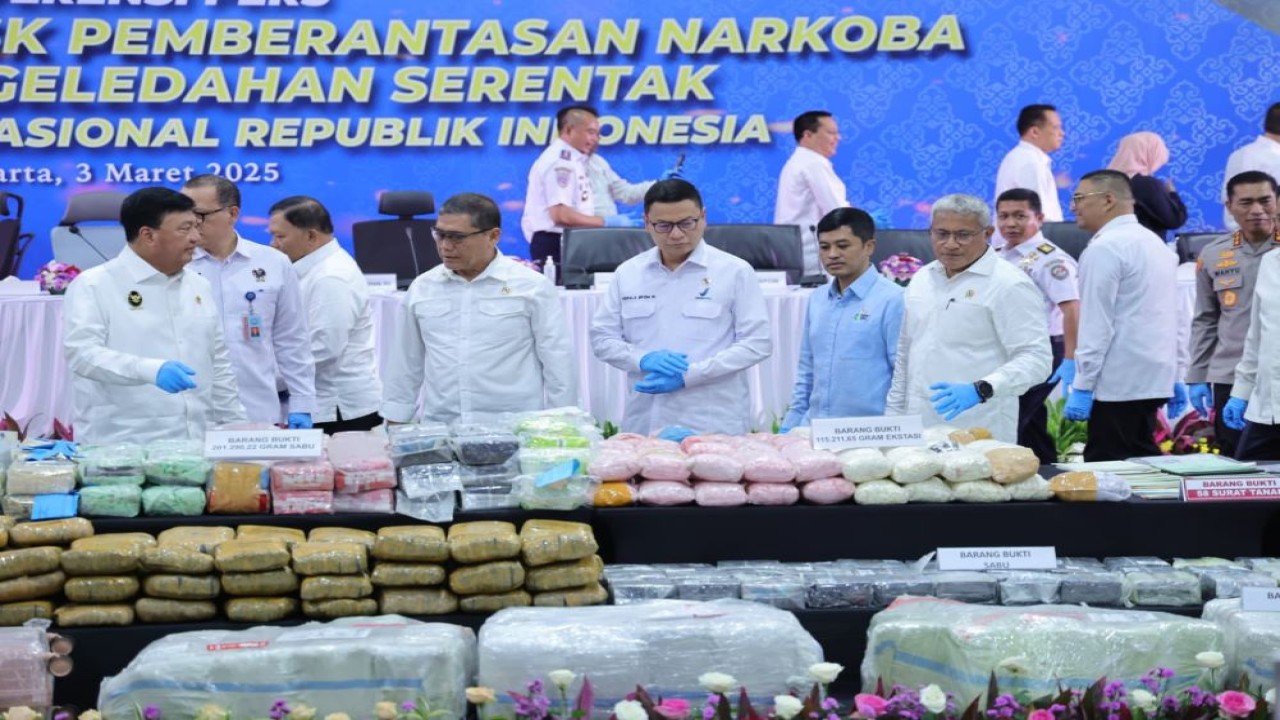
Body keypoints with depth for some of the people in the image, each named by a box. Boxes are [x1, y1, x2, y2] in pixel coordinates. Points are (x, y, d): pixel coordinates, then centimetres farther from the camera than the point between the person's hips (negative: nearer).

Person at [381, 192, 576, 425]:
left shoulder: (532, 287, 0)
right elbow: (405, 368, 17)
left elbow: (558, 366, 2)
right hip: (440, 430, 3)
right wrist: (396, 433, 15)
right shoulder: (421, 288, 11)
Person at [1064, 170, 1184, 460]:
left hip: (1118, 384, -9)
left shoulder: (1104, 248, -12)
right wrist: (1175, 375, 21)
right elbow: (1172, 316, 18)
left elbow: (1096, 325, -17)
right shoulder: (1154, 241, 16)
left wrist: (1082, 387, -15)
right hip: (1153, 379, 9)